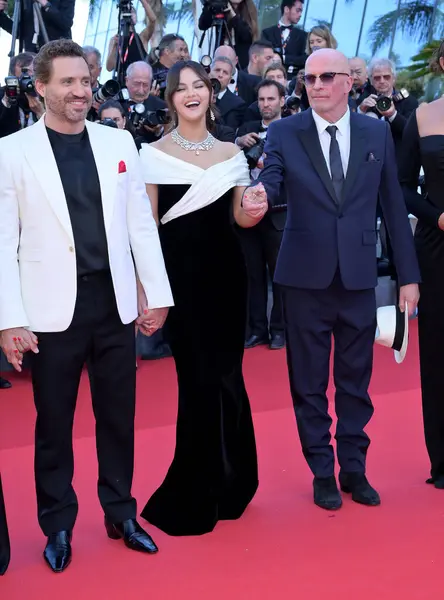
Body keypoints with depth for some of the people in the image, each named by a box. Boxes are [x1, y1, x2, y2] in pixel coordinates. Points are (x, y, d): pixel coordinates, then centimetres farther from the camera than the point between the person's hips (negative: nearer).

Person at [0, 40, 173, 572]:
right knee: (54, 423, 10)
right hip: (53, 309, -3)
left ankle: (121, 514, 31)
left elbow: (141, 223, 7)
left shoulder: (119, 142, 5)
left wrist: (158, 293, 4)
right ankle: (58, 526, 28)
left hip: (114, 303, 3)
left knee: (118, 417, 14)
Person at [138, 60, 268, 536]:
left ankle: (227, 484, 27)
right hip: (179, 274, -3)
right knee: (199, 378, -1)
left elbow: (240, 218, 12)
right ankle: (194, 496, 16)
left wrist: (254, 213, -12)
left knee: (225, 374, 8)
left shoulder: (231, 153, 9)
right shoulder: (153, 154, -1)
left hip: (225, 272, 3)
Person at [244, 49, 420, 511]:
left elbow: (393, 206, 6)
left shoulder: (377, 133, 4)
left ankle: (354, 468, 28)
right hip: (306, 276, -1)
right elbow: (269, 183, -12)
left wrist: (408, 274, 5)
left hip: (358, 276, 1)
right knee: (309, 382, 8)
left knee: (355, 379, 11)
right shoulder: (284, 133, 0)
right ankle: (322, 472, 24)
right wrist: (258, 194, -38)